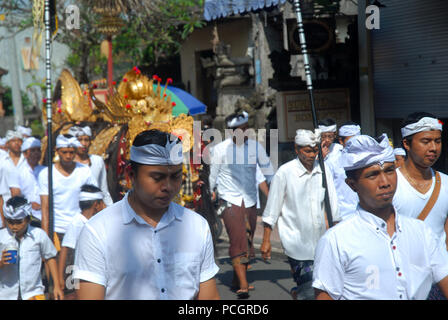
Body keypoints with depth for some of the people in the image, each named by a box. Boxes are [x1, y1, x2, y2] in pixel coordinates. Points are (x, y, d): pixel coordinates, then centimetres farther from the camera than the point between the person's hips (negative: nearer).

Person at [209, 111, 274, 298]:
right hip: (230, 200, -4)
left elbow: (268, 171, 9)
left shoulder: (256, 147, 3)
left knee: (247, 242, 7)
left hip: (250, 201, 4)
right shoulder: (221, 149, -5)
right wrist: (212, 192, 13)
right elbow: (213, 173, 6)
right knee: (238, 241, -14)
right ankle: (243, 285, -16)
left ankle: (237, 281, 21)